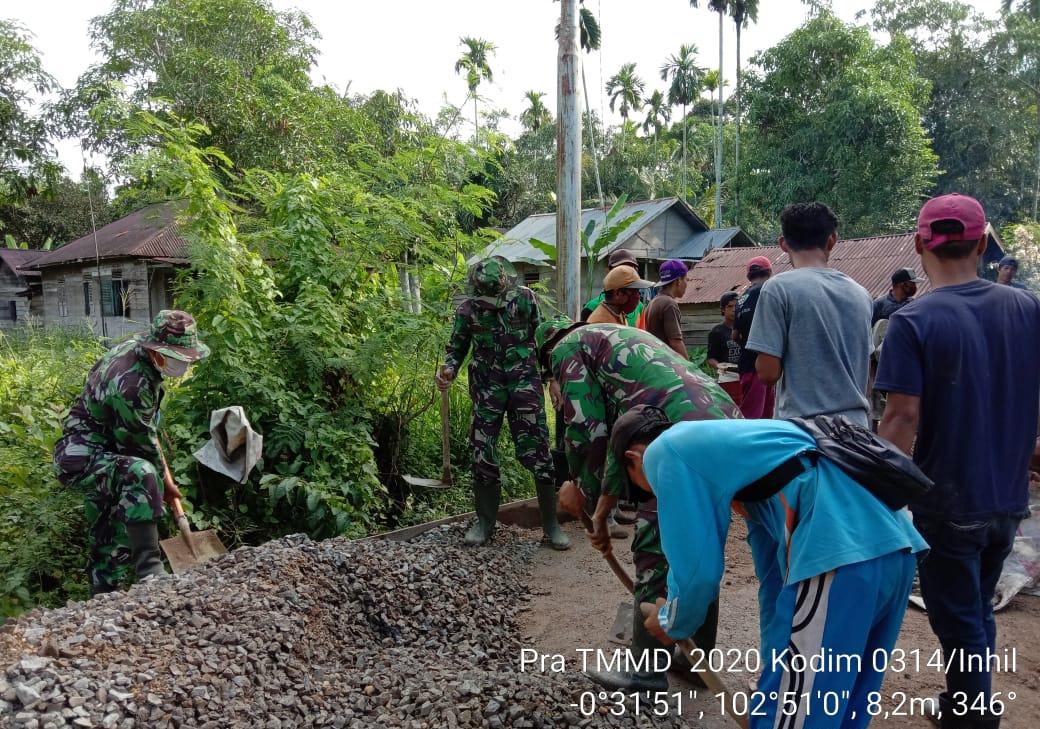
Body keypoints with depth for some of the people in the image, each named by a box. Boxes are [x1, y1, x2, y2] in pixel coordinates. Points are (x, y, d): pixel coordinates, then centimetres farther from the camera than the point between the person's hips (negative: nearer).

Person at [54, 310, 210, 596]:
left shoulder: (134, 346, -3)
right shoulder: (133, 386, -31)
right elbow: (142, 445, -19)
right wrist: (165, 481, -3)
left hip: (99, 453, 10)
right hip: (81, 458, -10)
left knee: (111, 540, 17)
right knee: (140, 475, -38)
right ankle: (149, 569, -39)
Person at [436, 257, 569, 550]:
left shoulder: (525, 298, -6)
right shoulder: (467, 309, -6)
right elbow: (457, 348, 4)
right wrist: (449, 371, -16)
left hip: (525, 382, -1)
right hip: (487, 387, 1)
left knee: (536, 451, -3)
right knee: (483, 453, 3)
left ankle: (551, 524, 10)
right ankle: (485, 521, 21)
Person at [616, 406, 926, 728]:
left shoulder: (664, 452, 5)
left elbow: (696, 569, 0)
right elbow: (775, 569, 33)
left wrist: (672, 624, 21)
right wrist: (774, 662, 40)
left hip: (841, 550, -10)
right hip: (891, 540, 10)